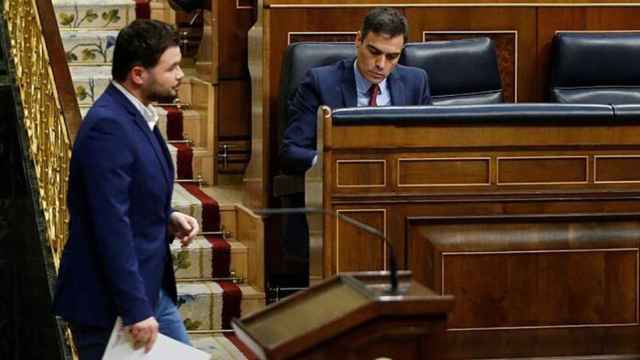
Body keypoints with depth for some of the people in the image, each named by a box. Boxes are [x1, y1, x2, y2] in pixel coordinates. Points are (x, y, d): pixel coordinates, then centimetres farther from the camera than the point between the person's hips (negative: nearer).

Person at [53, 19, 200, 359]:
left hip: (153, 288, 9)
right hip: (111, 304, -9)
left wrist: (168, 219, 2)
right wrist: (135, 309, -27)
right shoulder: (108, 127, -21)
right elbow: (112, 225, -25)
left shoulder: (136, 115, 9)